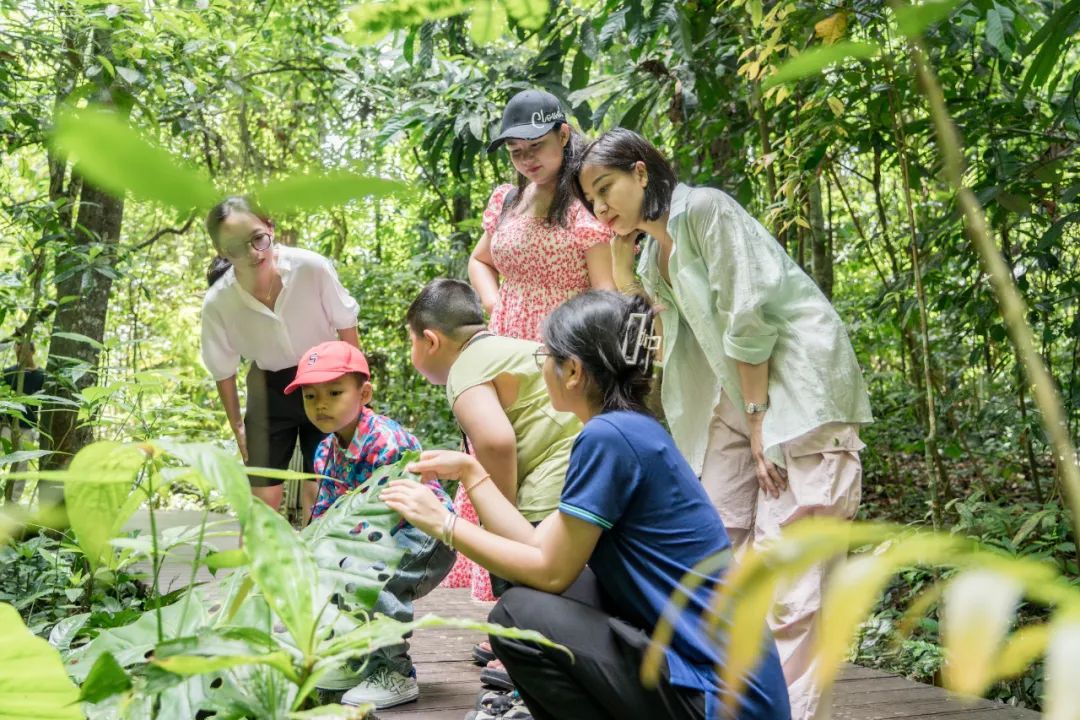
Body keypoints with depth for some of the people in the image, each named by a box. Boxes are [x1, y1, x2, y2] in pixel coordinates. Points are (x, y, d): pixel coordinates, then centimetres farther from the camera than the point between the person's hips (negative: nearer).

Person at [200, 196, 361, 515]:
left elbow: (346, 327, -8)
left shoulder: (312, 268, -26)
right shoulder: (217, 303, -22)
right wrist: (237, 425, 6)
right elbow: (223, 371, -3)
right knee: (263, 497, 1)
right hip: (270, 388, 1)